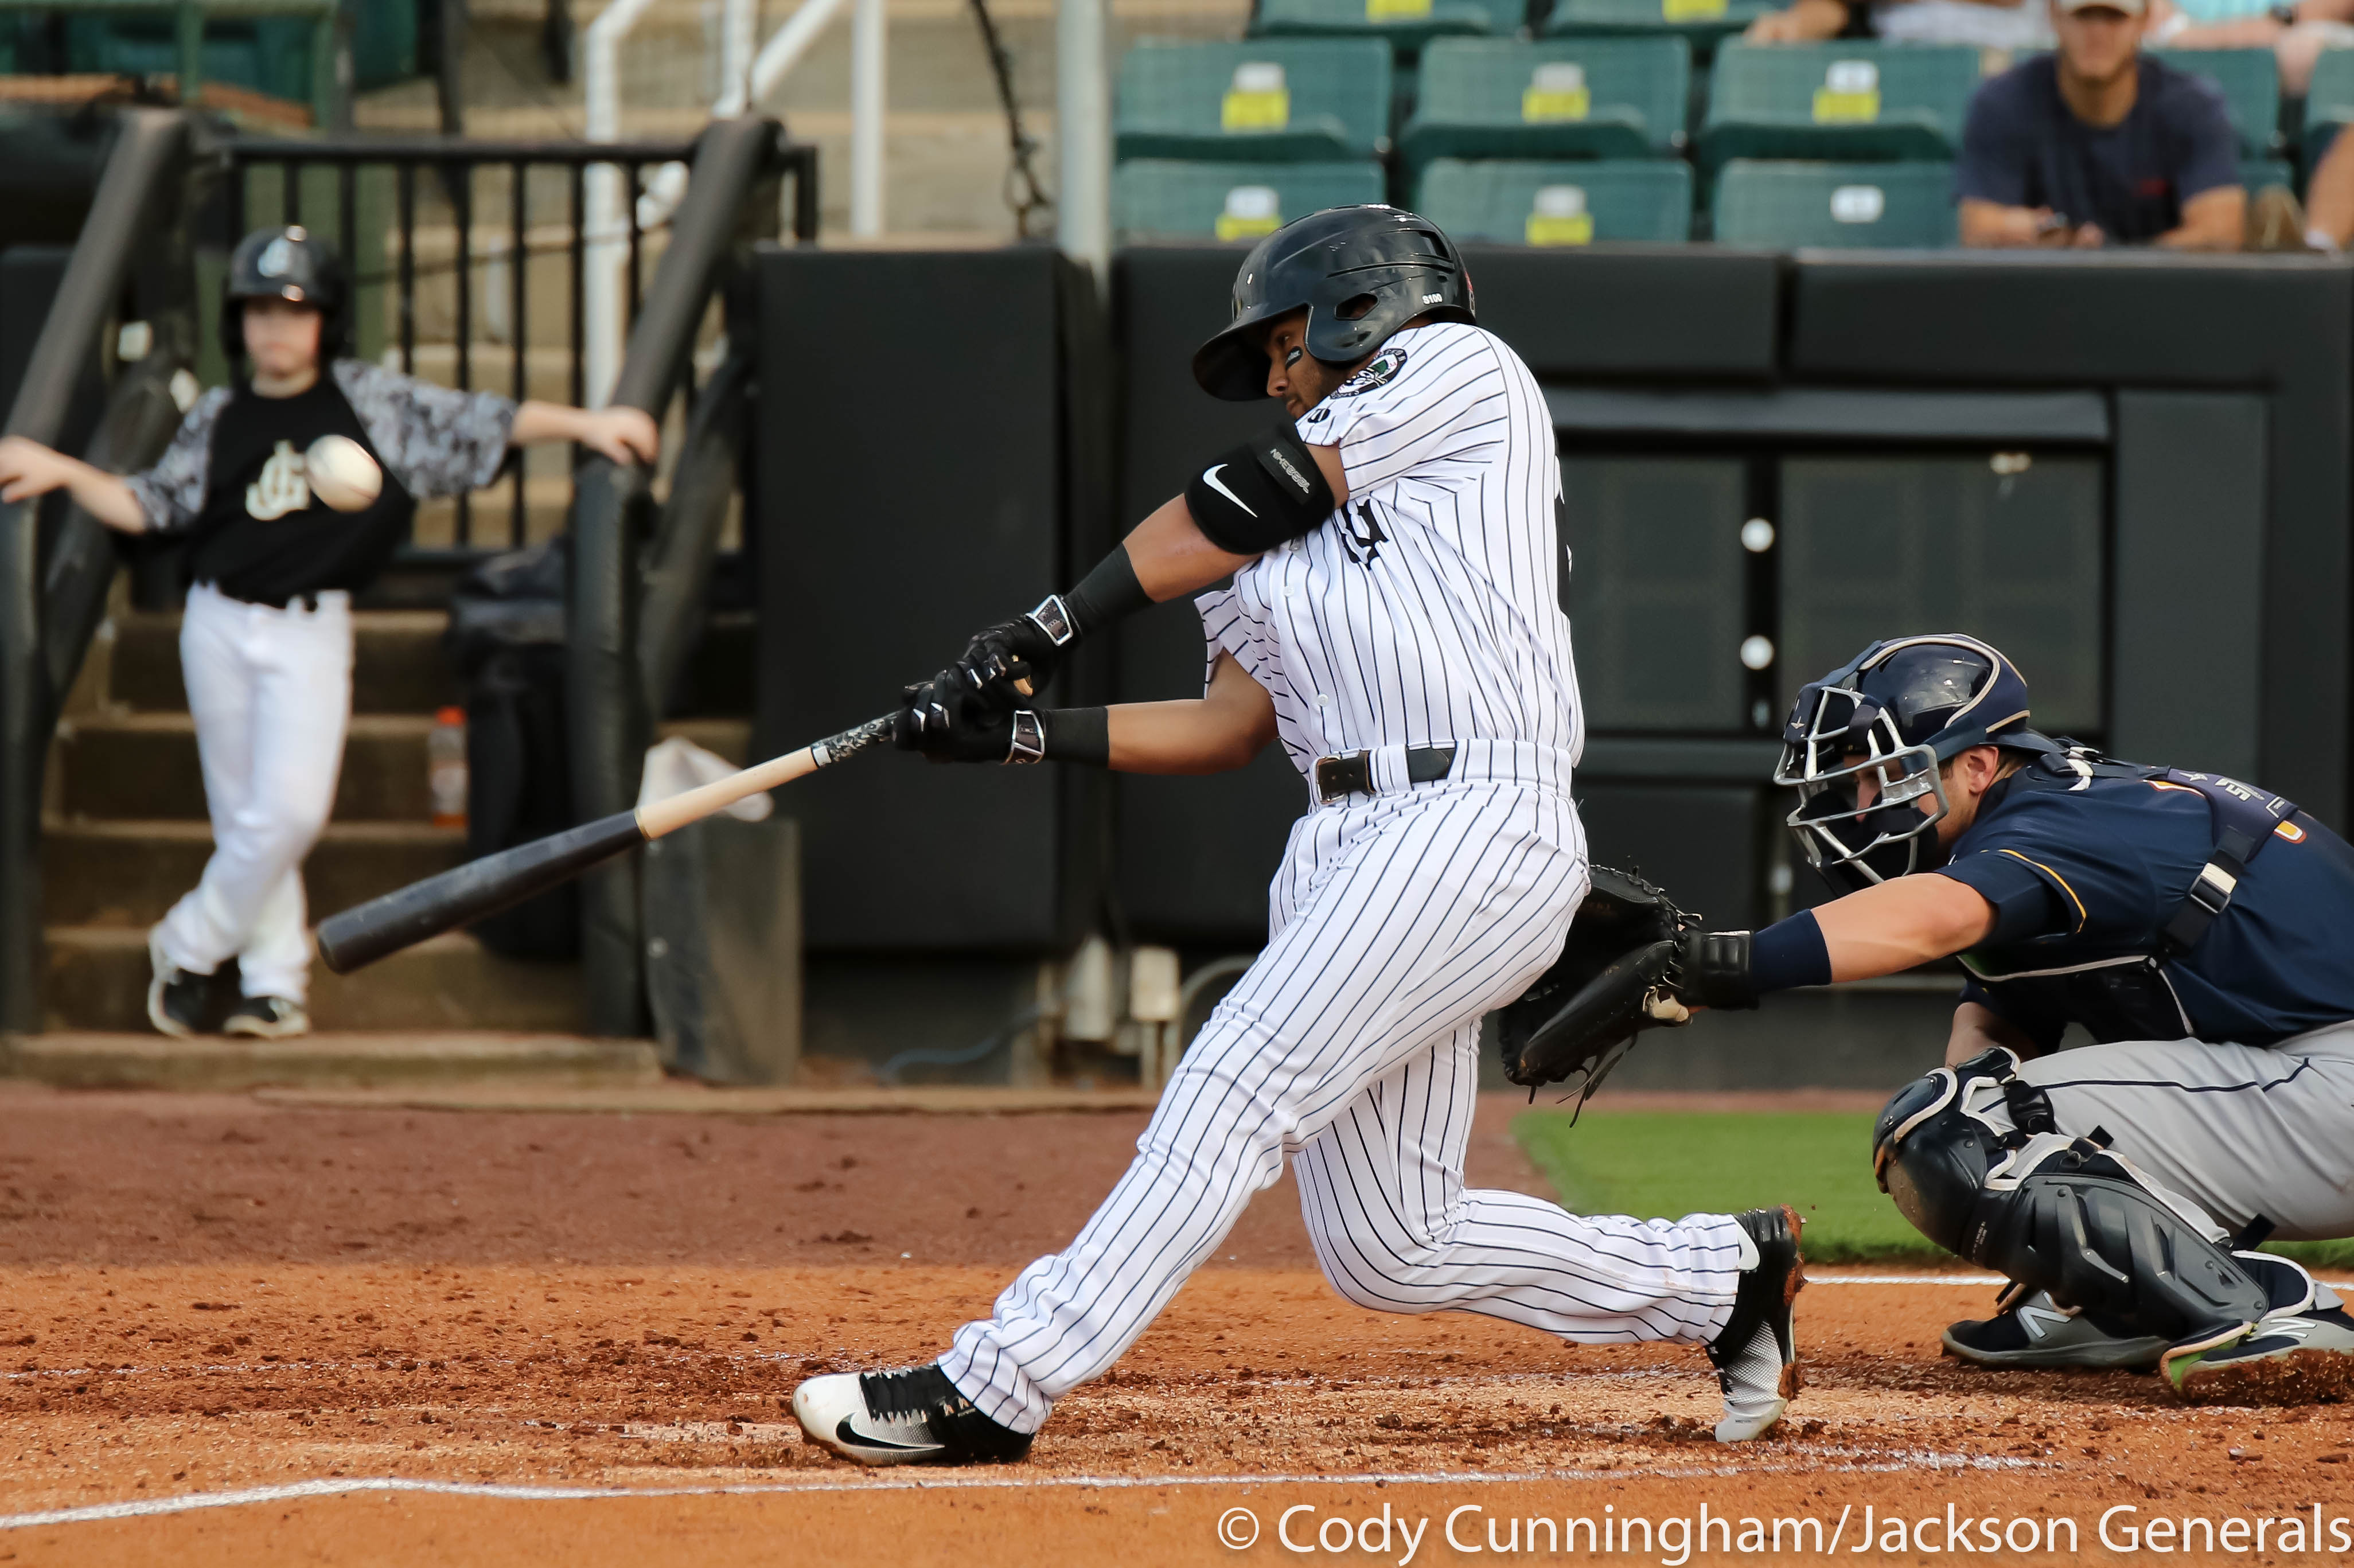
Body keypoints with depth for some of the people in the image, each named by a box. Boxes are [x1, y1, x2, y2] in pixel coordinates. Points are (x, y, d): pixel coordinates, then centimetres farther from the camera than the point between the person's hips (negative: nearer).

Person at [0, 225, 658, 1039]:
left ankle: (190, 947, 4)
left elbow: (487, 423, 1)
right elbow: (145, 507, 8)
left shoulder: (371, 400, 1)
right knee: (243, 815, 5)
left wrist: (585, 423, -6)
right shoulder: (218, 420, 5)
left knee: (291, 809, -13)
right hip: (219, 627, 2)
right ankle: (274, 981, 13)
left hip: (310, 634, -2)